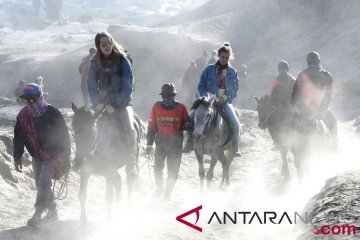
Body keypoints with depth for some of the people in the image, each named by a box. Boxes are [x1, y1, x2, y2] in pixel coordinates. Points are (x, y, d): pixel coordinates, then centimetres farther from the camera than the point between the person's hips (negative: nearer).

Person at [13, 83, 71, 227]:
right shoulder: (23, 115, -5)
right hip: (37, 157, 5)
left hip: (54, 155, -5)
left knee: (43, 182, -18)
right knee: (40, 185, 10)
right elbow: (18, 138, 5)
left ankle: (37, 215, -14)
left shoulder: (52, 113, -18)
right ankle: (52, 212, 27)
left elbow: (64, 137, -12)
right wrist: (17, 158, 0)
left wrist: (66, 160, -10)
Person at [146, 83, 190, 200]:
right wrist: (149, 144, 3)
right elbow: (152, 126, 3)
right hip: (161, 142, 1)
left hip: (176, 143, -1)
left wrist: (186, 125, -20)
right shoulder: (156, 107, -1)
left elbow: (187, 123, 5)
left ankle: (168, 190, 21)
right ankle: (159, 188, 31)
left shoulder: (181, 107, -5)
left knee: (173, 169, 3)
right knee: (158, 168, 7)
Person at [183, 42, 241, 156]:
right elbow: (201, 87, 5)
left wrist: (227, 98, -6)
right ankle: (190, 142, -1)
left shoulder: (233, 72, 4)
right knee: (191, 117, -17)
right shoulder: (209, 69, 1)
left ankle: (235, 147, -1)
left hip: (225, 102, 0)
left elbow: (235, 90, 10)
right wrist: (206, 96, -11)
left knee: (235, 123, -22)